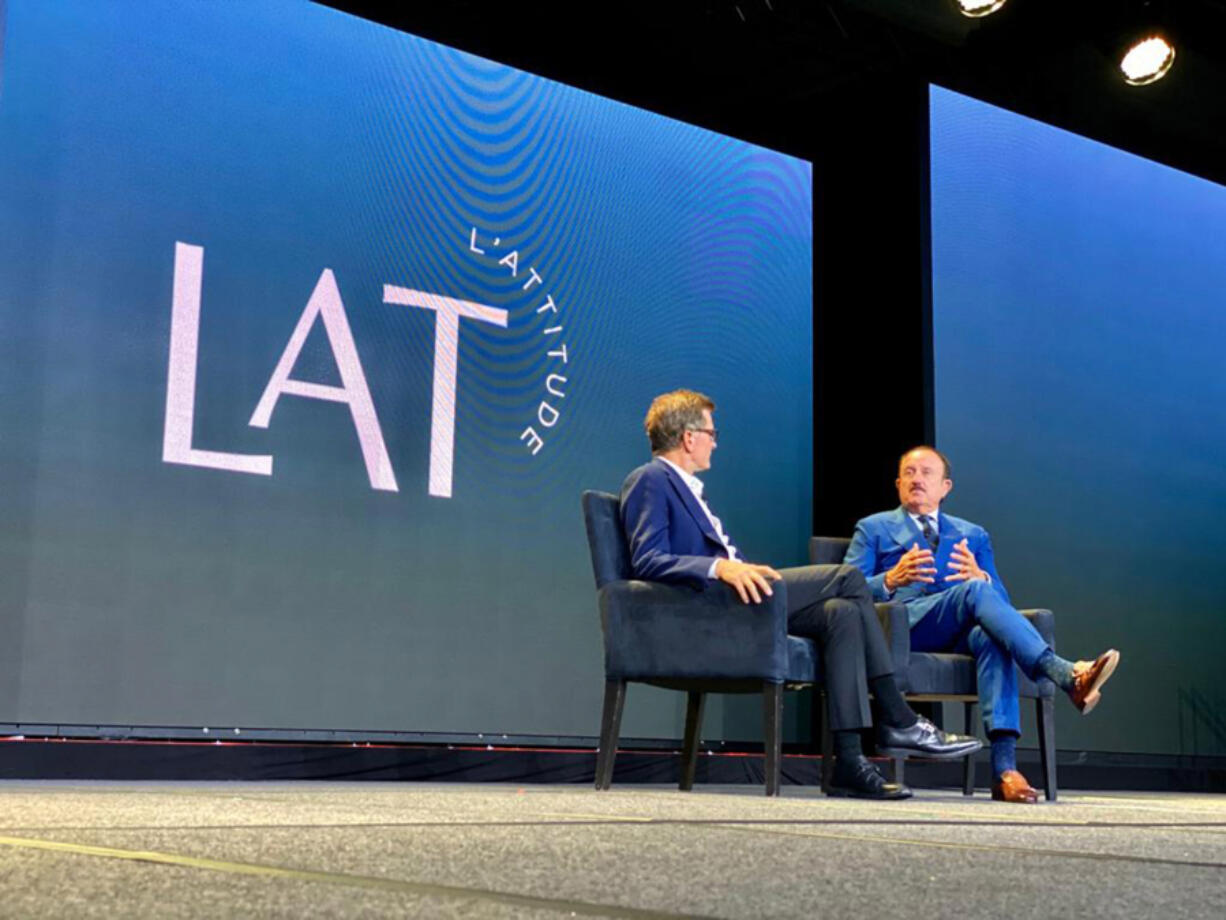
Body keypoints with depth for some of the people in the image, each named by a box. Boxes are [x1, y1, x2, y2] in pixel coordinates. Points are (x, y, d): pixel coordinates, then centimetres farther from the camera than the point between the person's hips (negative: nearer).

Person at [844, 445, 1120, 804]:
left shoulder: (973, 535, 29)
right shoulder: (873, 529, 22)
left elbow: (1001, 601, 17)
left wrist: (981, 578, -7)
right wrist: (890, 580, -15)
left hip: (959, 635, 3)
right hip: (902, 624, -3)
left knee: (990, 636, -36)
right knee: (974, 592, -32)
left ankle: (1005, 768, -46)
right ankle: (1066, 675, -47)